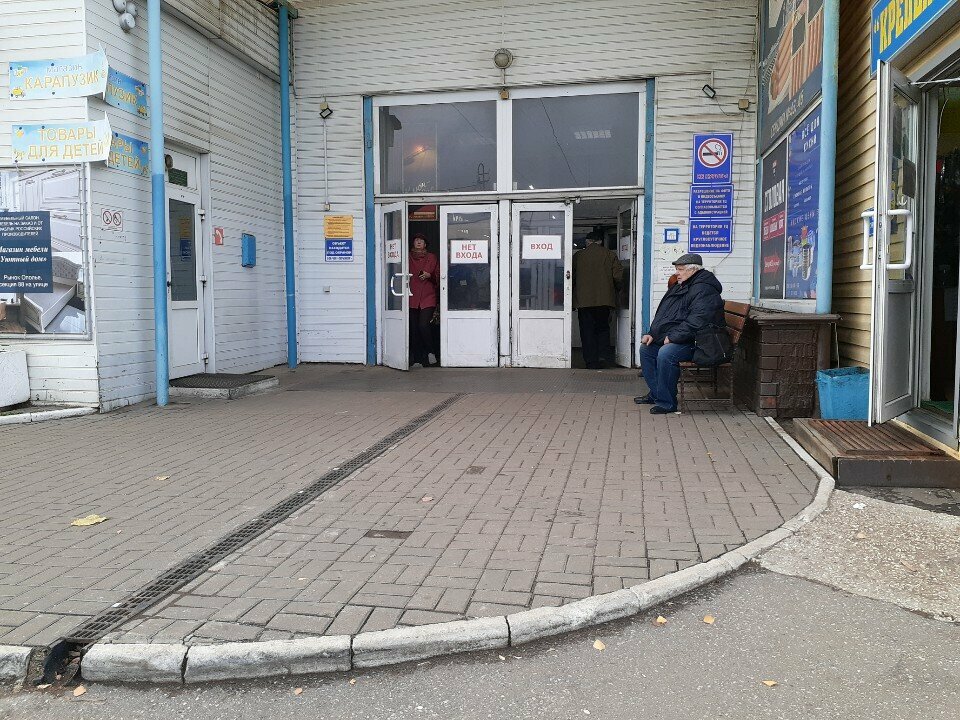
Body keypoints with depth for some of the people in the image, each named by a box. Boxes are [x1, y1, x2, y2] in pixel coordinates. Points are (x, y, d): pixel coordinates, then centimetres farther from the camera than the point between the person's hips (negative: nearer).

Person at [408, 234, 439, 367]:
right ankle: (415, 357, 7)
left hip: (428, 298, -1)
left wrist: (429, 275, -7)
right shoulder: (408, 257, 13)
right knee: (413, 328, -1)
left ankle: (428, 355, 3)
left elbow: (438, 277, 11)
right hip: (412, 297, 2)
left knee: (423, 325, -14)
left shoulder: (432, 258, 12)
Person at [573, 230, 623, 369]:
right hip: (604, 299, 1)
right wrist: (614, 289, 16)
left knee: (587, 331, 5)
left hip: (583, 300, -1)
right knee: (603, 328, 16)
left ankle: (592, 361, 3)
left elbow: (572, 277, 2)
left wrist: (573, 296, 14)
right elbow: (618, 276, -4)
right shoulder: (610, 255, 1)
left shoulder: (578, 256, 0)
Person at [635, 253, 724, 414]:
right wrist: (652, 333, 10)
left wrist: (673, 337, -25)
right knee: (645, 349, 14)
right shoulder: (679, 288, 19)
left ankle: (667, 403, -22)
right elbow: (662, 315, 24)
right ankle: (655, 394, 17)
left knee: (666, 353, -34)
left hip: (694, 343, -11)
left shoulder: (704, 291, -15)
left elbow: (696, 322, -27)